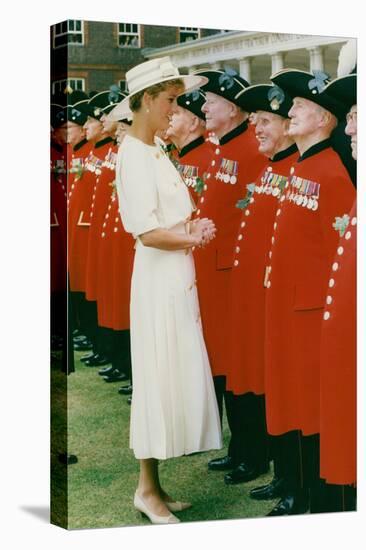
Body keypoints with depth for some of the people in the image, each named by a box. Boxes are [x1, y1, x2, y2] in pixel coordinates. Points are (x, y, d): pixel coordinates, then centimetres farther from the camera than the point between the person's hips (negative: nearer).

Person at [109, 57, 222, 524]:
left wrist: (193, 228, -1)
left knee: (175, 377, 13)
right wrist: (194, 238, -7)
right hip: (159, 279, -9)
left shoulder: (155, 151, 14)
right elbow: (148, 232, -21)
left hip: (178, 277, 9)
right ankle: (147, 490, 14)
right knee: (158, 378, 0)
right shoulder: (134, 155, -15)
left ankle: (154, 485, 24)